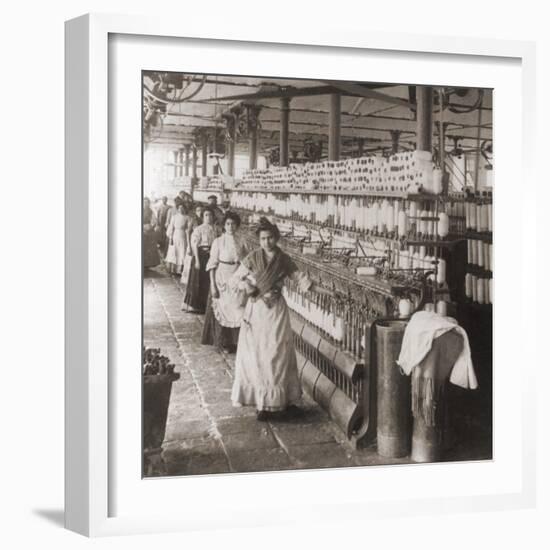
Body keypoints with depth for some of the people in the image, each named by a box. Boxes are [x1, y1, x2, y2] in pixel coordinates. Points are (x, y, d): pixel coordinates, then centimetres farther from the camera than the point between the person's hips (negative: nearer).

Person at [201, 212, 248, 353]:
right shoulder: (218, 242, -5)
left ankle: (235, 340, 17)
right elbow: (212, 265, -5)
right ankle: (222, 342, 17)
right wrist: (213, 285, -10)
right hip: (222, 280, -3)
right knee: (221, 311, 4)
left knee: (237, 312, 4)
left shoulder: (241, 242, 4)